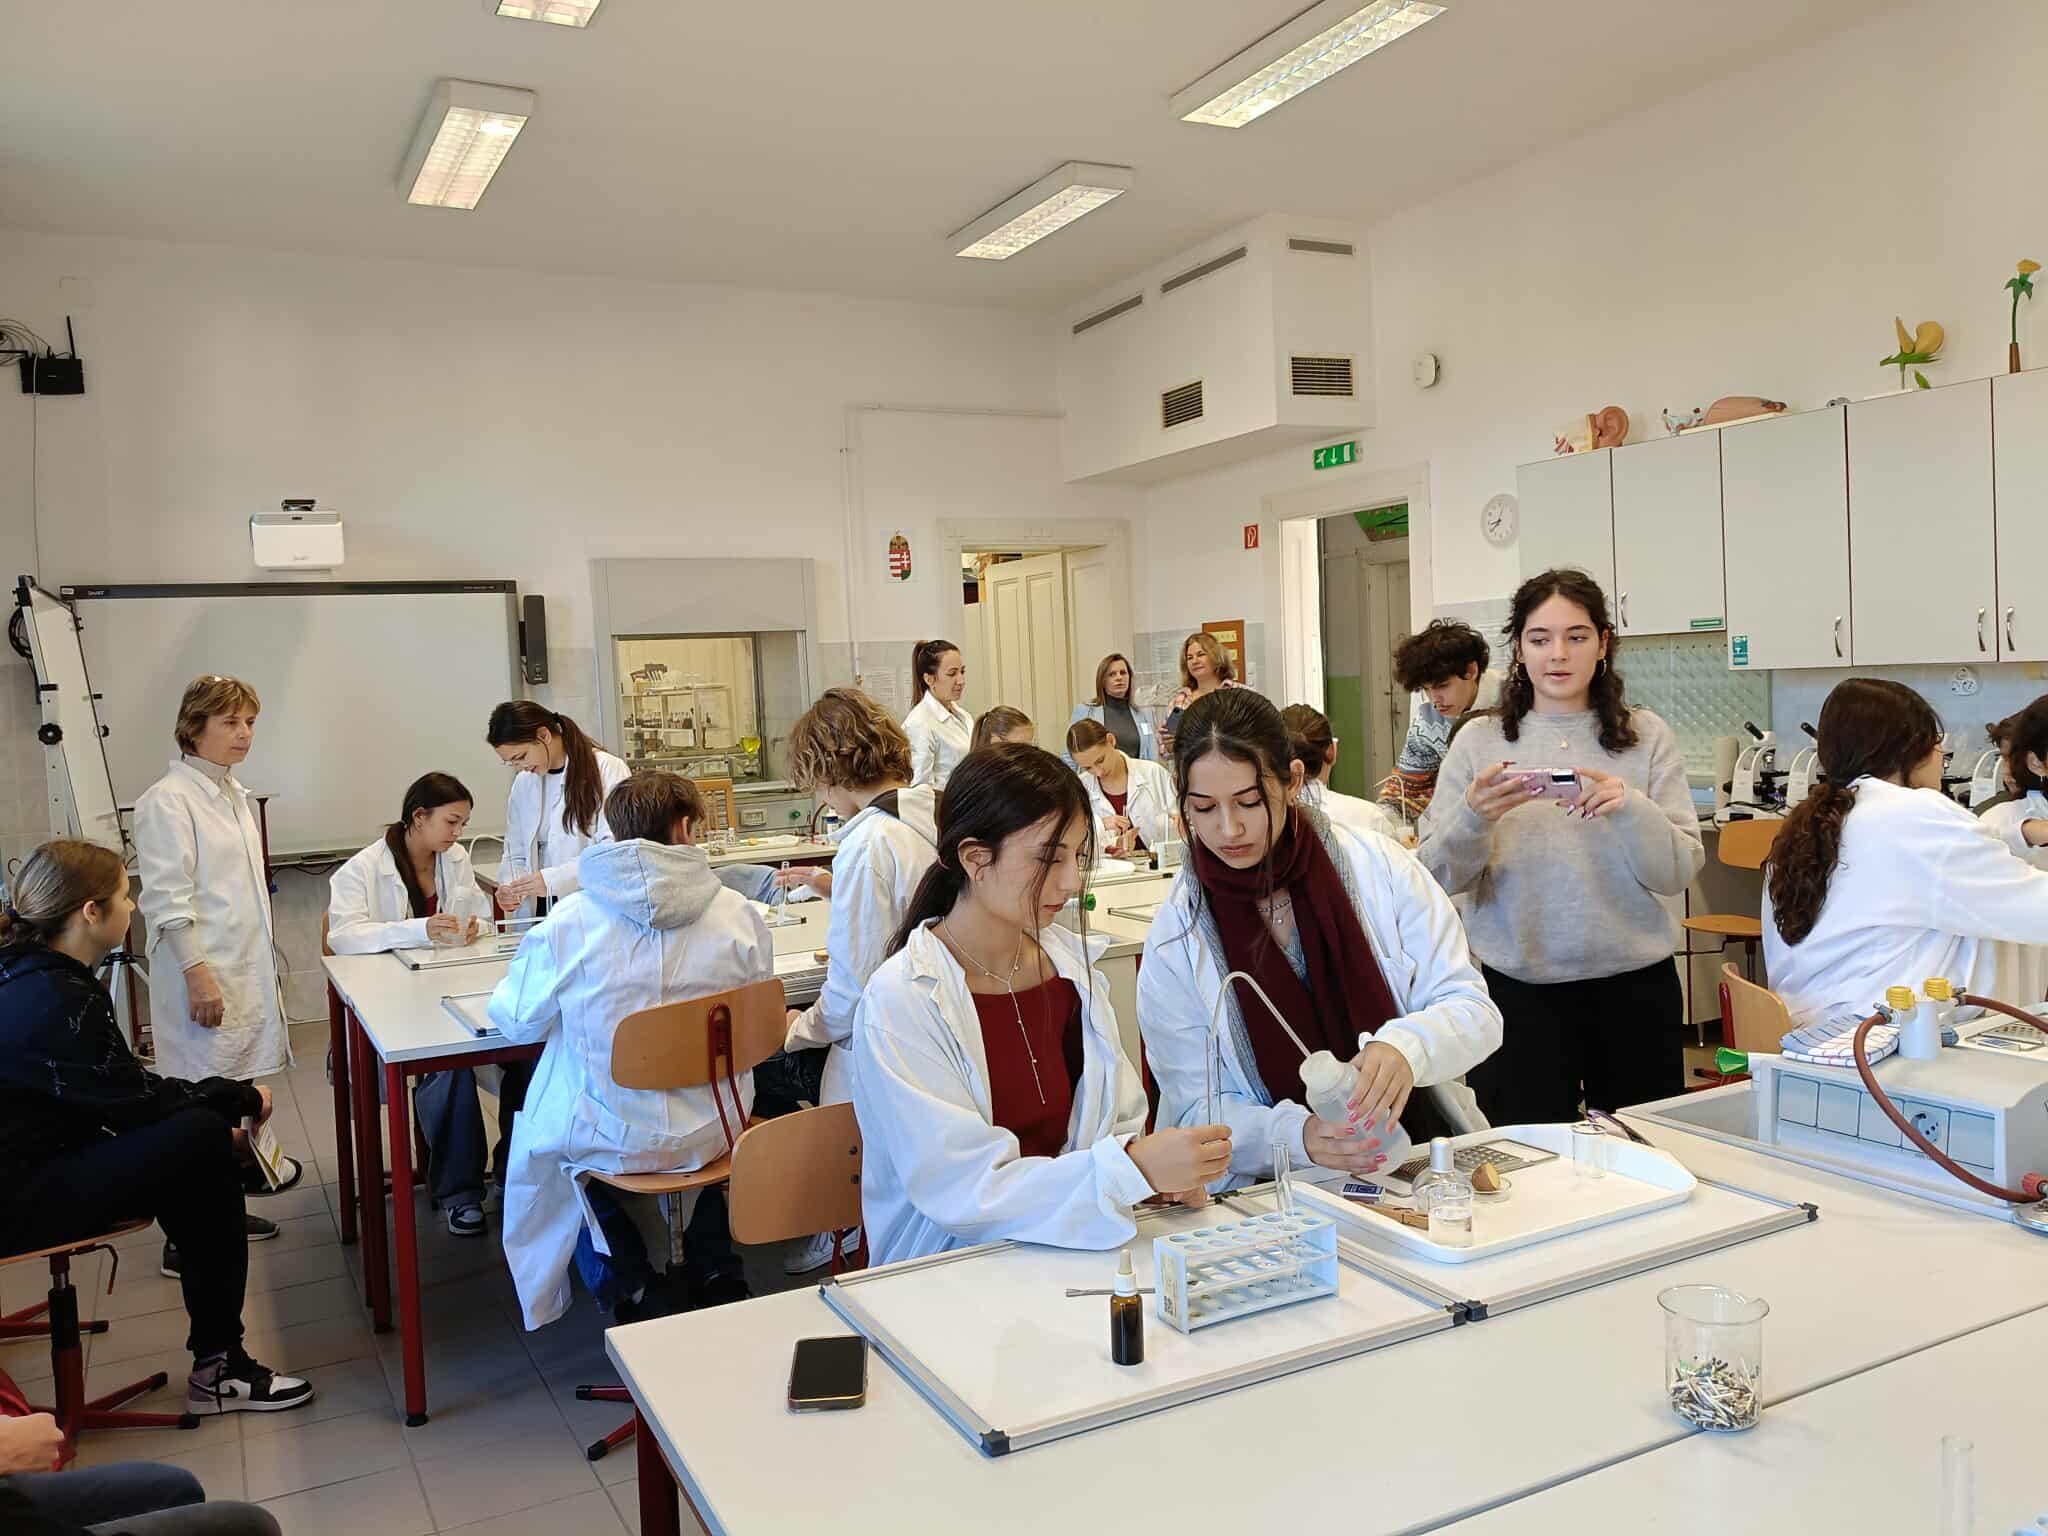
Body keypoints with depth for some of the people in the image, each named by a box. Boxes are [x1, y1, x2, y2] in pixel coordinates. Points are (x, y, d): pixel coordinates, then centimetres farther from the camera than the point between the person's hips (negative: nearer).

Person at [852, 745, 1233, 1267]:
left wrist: (1159, 1168, -12)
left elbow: (1123, 1122, 11)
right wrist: (1133, 1170, -29)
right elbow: (964, 1191, -21)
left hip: (1070, 1251, 6)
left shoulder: (1071, 961, 4)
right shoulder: (900, 1002, -16)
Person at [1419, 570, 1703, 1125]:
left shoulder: (1646, 736, 2)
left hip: (1633, 982, 1)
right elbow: (1438, 876, -3)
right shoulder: (1479, 740, 1)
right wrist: (1472, 818, -22)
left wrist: (1631, 809, -21)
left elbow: (1679, 872, -3)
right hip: (1517, 989, -1)